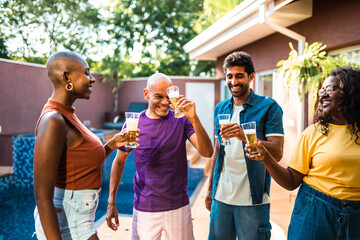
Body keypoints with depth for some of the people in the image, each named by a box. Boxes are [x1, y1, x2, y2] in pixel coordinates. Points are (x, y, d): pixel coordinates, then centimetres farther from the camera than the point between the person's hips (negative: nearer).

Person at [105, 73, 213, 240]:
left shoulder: (182, 120, -5)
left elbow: (207, 152, -15)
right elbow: (119, 162, 6)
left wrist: (194, 119, -29)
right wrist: (111, 202, 3)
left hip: (178, 207, 0)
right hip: (144, 209, 0)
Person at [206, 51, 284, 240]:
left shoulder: (268, 107, -6)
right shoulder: (220, 108, 9)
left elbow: (277, 153, -14)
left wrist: (244, 136, -30)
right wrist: (210, 188, 14)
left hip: (252, 200, -4)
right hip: (221, 197, 4)